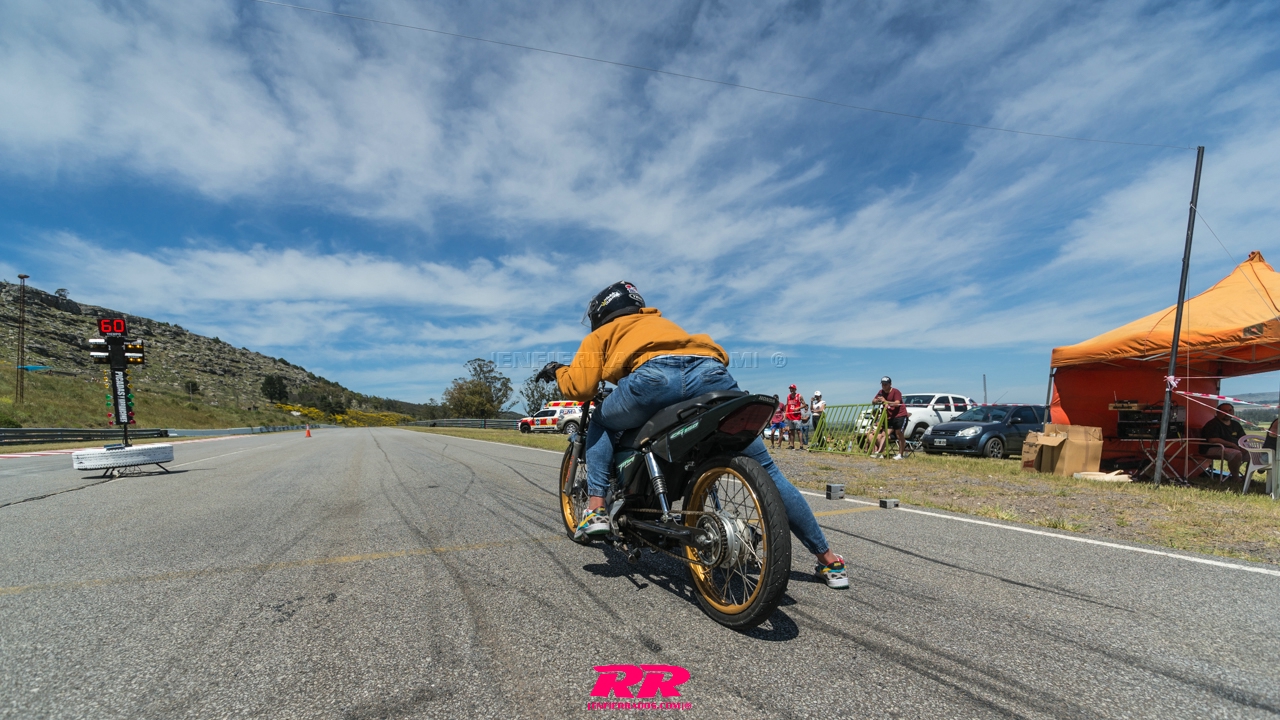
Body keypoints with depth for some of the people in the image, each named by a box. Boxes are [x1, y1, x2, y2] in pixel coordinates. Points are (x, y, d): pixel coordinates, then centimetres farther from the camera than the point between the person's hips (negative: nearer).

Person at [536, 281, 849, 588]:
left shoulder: (602, 334, 30)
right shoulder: (663, 321, 44)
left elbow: (579, 388, 17)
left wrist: (558, 370, 36)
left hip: (655, 375, -4)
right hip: (711, 372, 5)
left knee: (601, 422, 28)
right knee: (765, 470, 16)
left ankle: (596, 510, 17)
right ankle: (828, 559, 25)